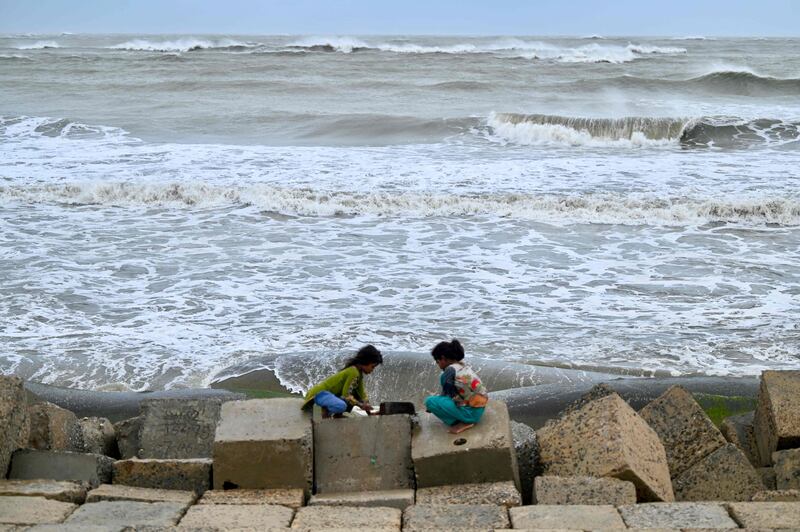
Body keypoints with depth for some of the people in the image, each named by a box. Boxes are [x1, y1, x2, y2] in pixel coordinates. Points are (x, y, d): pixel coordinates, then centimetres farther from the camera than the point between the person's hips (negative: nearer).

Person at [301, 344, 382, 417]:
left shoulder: (359, 372, 9)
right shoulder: (354, 372, -21)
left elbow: (362, 393, 13)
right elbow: (346, 394, -23)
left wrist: (369, 411, 7)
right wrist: (361, 405, -18)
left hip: (331, 393, 10)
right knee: (342, 406, -38)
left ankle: (337, 414, 8)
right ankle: (326, 410, -8)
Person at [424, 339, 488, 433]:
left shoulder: (449, 371, -15)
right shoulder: (463, 366, 10)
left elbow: (446, 394, -4)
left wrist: (432, 407, 13)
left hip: (471, 412, -9)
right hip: (479, 409, 9)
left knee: (429, 401, -9)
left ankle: (463, 423, -8)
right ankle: (467, 420, 11)